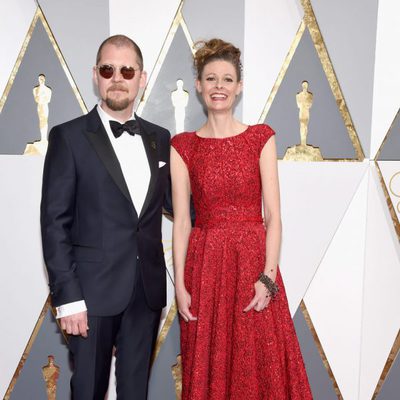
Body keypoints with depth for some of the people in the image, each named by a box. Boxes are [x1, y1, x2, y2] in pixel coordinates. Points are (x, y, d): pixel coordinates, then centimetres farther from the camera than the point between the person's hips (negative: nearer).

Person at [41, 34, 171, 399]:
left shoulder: (159, 138, 8)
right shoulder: (69, 137, -5)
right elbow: (55, 222, -8)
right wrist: (67, 297, -12)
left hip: (147, 288, 4)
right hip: (94, 290, -3)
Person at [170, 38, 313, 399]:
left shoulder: (261, 138, 2)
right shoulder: (182, 146, 4)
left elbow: (273, 215, -3)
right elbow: (181, 219, 0)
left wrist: (268, 276, -12)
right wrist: (180, 284, -6)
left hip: (253, 259, 0)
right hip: (204, 264, 1)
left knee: (259, 364, 7)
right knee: (209, 368, 11)